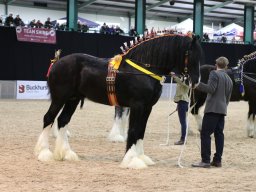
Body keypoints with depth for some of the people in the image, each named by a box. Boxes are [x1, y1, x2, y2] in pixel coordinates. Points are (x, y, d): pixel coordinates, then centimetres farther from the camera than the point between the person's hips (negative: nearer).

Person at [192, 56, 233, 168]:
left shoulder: (214, 74, -4)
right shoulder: (229, 79, 18)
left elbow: (211, 89, -15)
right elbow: (228, 98, 19)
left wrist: (198, 85, -10)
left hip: (212, 109, -8)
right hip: (222, 110, 8)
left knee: (205, 134, -7)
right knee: (219, 134, 8)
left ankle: (205, 161, -12)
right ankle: (217, 160, 8)